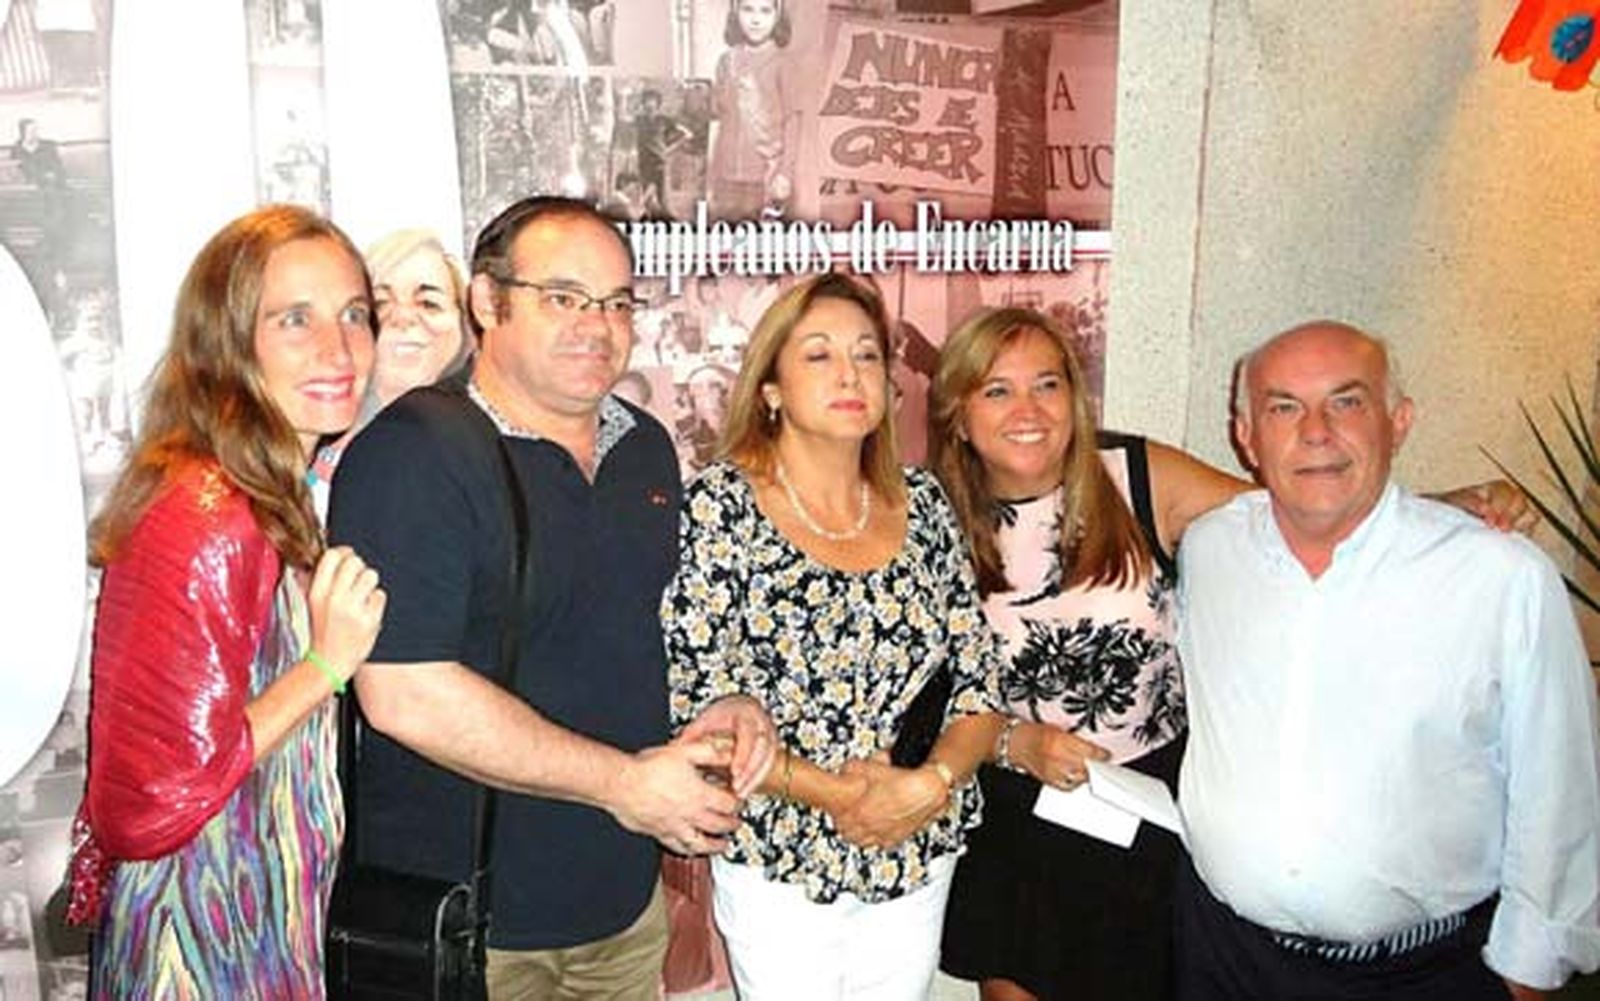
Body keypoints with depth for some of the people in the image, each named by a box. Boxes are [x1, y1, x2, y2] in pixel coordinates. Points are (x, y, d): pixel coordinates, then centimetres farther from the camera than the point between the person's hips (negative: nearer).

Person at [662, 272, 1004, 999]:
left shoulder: (921, 503, 1)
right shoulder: (721, 506, -11)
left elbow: (979, 680, 2)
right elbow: (690, 707, -14)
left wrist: (934, 782, -15)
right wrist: (832, 794, -18)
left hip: (919, 858, 4)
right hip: (778, 867, -3)